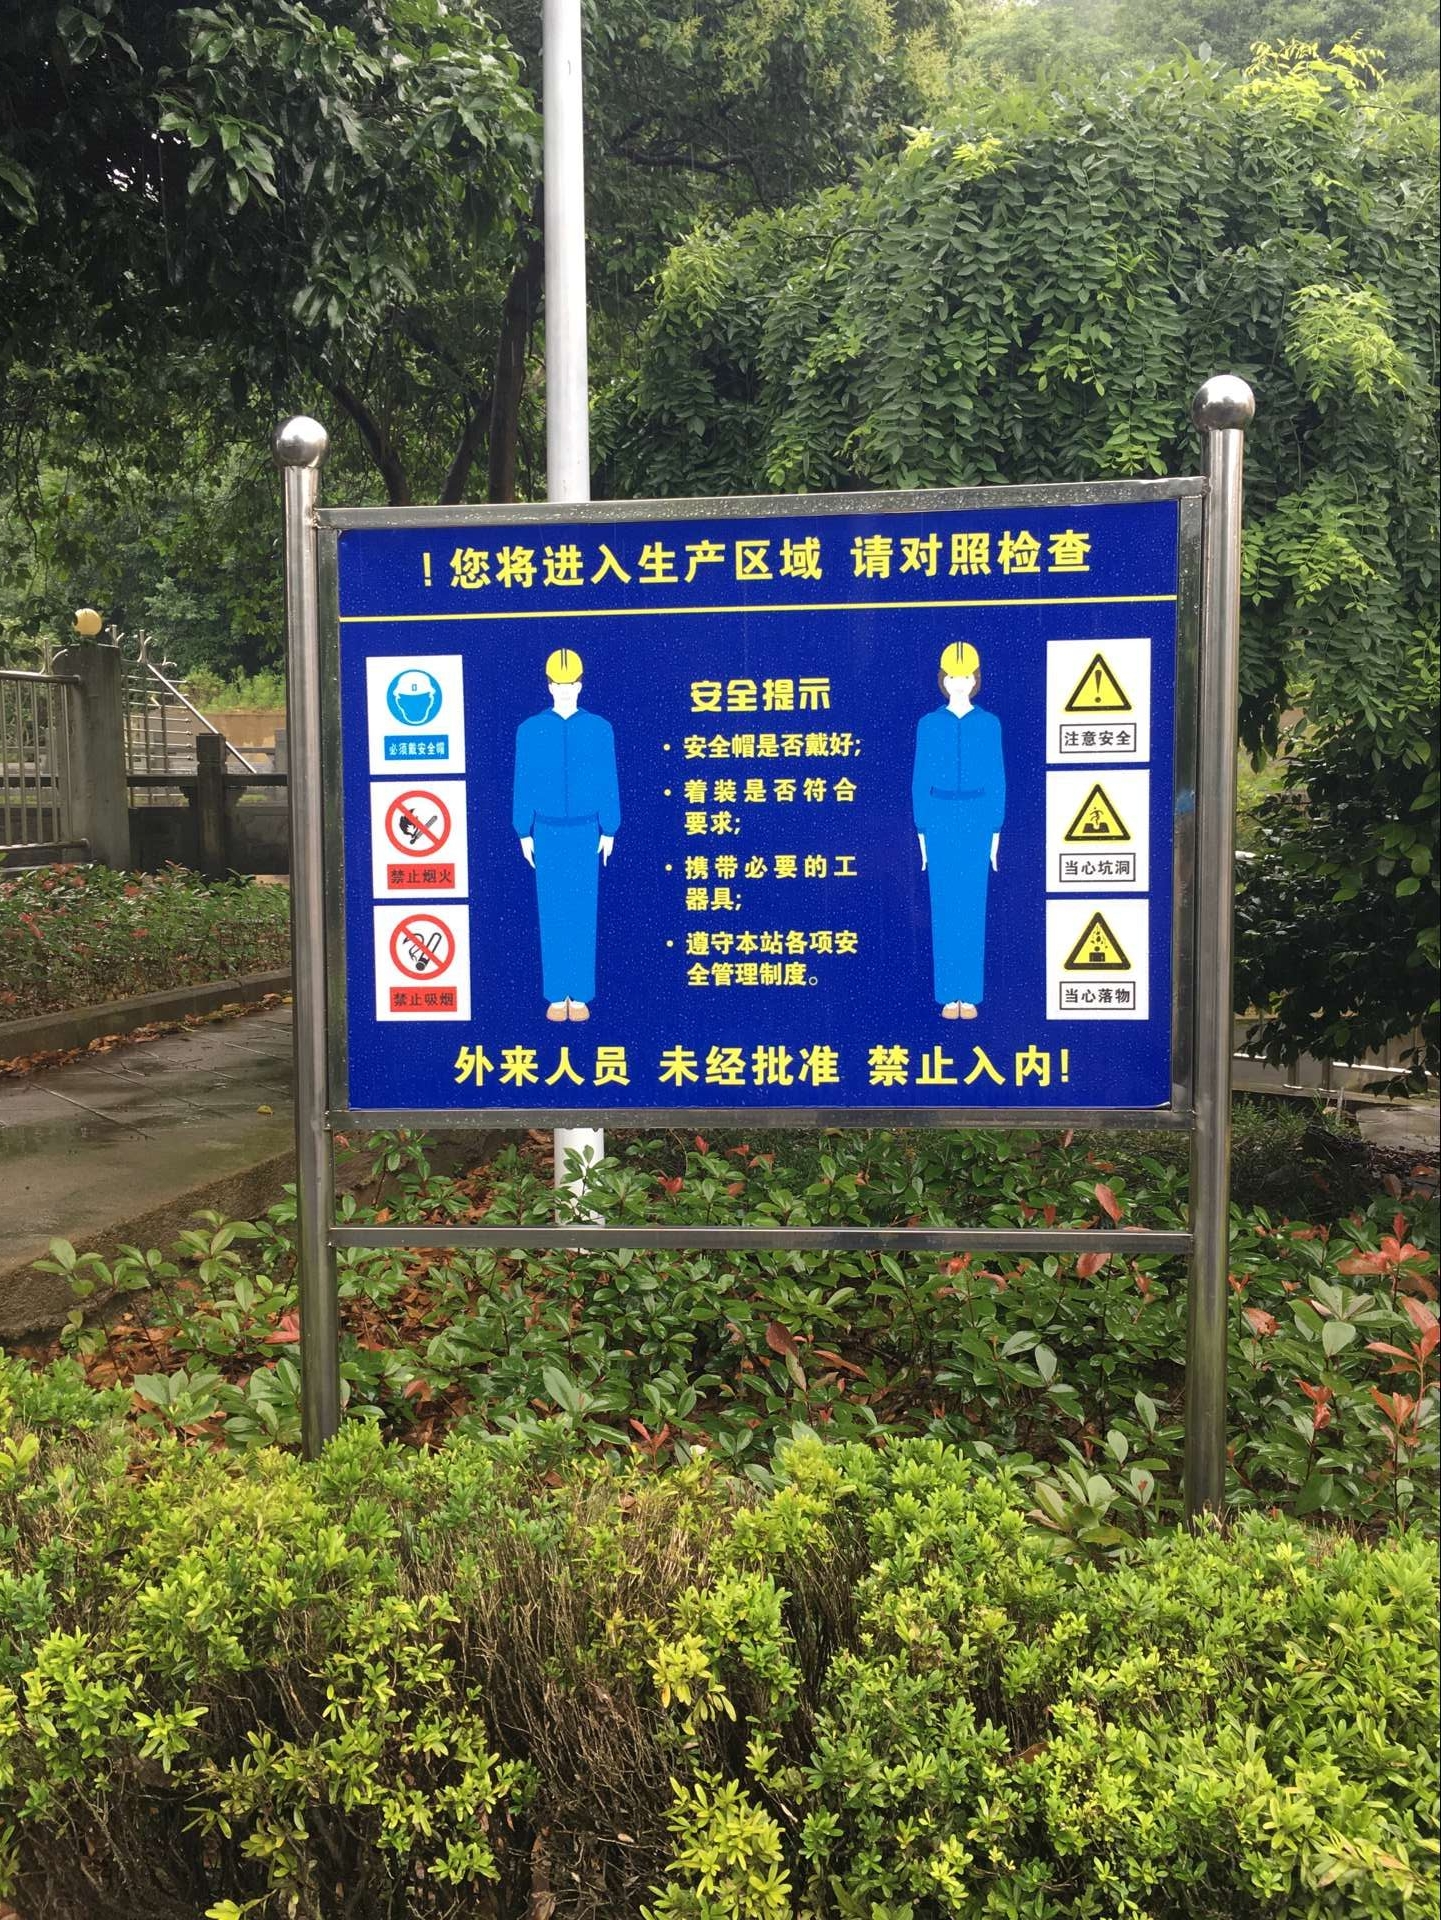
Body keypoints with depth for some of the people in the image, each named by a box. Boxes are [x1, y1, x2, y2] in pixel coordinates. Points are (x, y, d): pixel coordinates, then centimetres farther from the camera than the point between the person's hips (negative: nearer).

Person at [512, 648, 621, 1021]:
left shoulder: (599, 729, -2)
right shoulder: (529, 730, -2)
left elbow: (608, 784, 2)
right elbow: (523, 784, 2)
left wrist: (609, 832, 0)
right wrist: (524, 834, 1)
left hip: (586, 833, 0)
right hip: (547, 833, 0)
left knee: (583, 914, 2)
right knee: (552, 915, 3)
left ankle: (580, 995, 10)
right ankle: (557, 996, 12)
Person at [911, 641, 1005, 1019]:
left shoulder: (989, 724, 4)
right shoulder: (929, 725, 3)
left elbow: (997, 779, 5)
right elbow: (920, 779, 4)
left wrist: (995, 832, 1)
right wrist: (922, 832, 0)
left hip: (977, 817, 0)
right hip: (940, 817, 0)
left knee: (973, 906, 2)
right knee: (944, 906, 1)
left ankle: (971, 995, 8)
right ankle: (949, 995, 8)